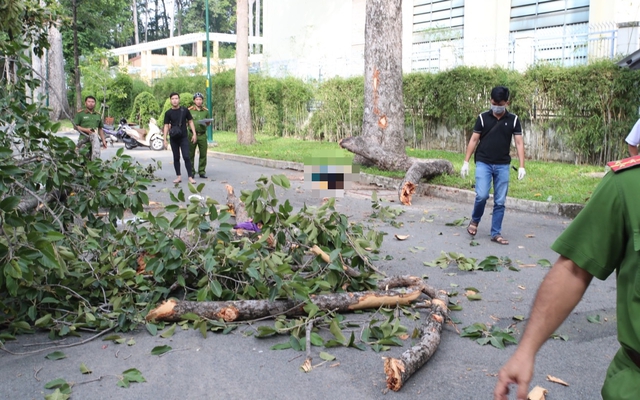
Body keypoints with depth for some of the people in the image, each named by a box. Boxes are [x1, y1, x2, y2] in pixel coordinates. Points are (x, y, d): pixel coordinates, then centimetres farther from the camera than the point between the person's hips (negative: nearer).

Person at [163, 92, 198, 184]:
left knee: (186, 157, -8)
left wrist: (194, 133, 0)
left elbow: (190, 121, 8)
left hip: (184, 137, -1)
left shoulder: (185, 110, 1)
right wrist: (165, 139, -4)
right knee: (176, 158, 7)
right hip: (173, 139, 1)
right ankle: (179, 176, 14)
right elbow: (166, 126, 2)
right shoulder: (168, 113, 1)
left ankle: (190, 177, -7)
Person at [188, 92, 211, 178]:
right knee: (191, 154, 0)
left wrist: (207, 122, -5)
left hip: (202, 135, 2)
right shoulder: (189, 110, 1)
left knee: (203, 154, 1)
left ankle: (202, 172, 10)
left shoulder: (206, 111, 11)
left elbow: (208, 124, 18)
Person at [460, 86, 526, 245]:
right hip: (483, 163, -1)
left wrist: (522, 166, -7)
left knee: (500, 201, 3)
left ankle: (496, 233, 12)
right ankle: (474, 220, 13)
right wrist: (466, 162, -3)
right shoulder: (482, 117, 1)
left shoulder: (513, 120, 3)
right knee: (482, 195, -15)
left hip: (503, 166, 2)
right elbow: (473, 140, 2)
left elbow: (519, 143, 1)